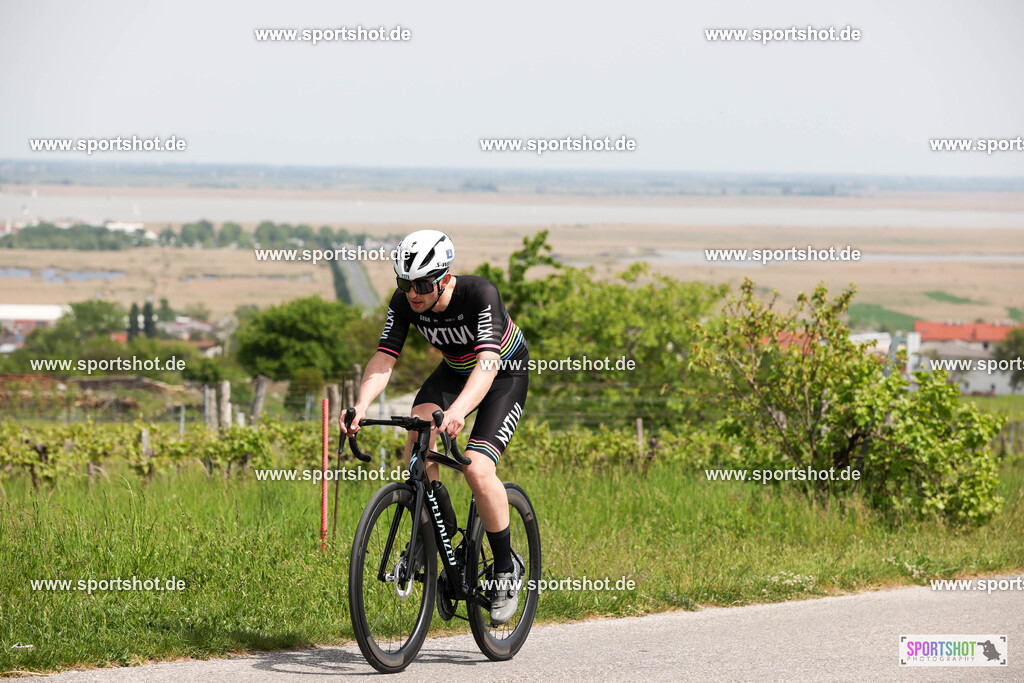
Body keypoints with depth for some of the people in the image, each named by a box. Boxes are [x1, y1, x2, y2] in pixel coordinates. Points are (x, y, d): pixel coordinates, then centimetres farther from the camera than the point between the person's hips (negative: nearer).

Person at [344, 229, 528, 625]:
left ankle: (507, 568, -4)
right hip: (454, 371, 5)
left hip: (505, 375, -5)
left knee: (477, 469, -24)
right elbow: (383, 358, -24)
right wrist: (361, 406, -43)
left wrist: (458, 410, -63)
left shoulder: (480, 295, -35)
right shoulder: (404, 303, -20)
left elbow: (487, 363, -46)